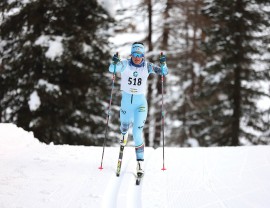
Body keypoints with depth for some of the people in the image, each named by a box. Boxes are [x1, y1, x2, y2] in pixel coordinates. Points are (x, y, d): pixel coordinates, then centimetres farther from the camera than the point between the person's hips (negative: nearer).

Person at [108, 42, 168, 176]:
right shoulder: (125, 64, -11)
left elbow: (163, 72, -14)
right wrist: (115, 63, -49)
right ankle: (124, 134, 63)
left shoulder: (147, 66, -8)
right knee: (125, 125, 23)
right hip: (126, 100, 1)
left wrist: (163, 64, -35)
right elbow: (112, 69, -27)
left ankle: (140, 163, -8)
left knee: (137, 133, -12)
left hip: (140, 102, -1)